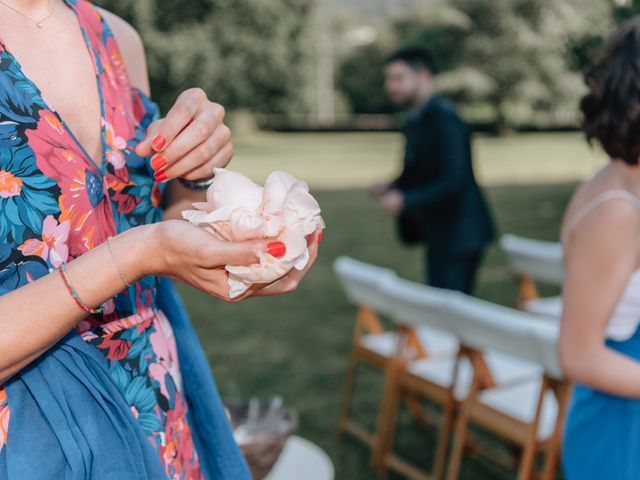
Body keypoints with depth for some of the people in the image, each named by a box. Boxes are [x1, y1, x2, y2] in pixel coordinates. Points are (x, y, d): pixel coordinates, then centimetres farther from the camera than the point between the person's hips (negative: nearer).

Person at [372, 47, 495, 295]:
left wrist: (405, 201, -30)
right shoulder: (416, 119, 10)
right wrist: (392, 188, -1)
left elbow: (454, 181, -25)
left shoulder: (443, 118, -18)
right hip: (439, 235, 9)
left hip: (458, 235, -9)